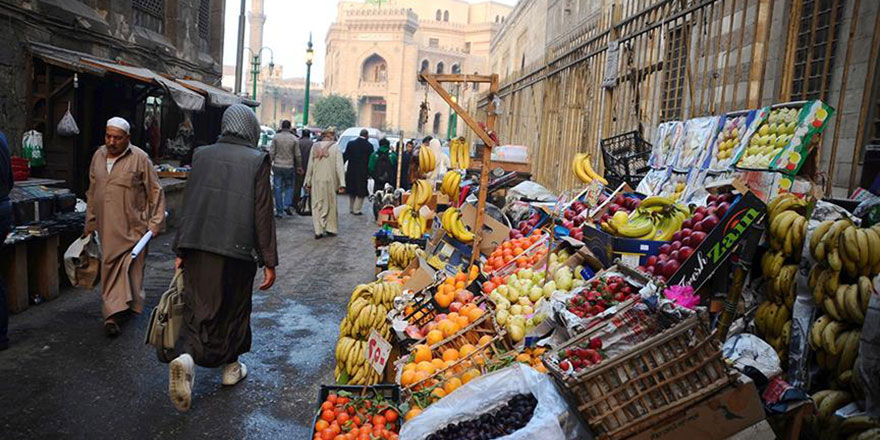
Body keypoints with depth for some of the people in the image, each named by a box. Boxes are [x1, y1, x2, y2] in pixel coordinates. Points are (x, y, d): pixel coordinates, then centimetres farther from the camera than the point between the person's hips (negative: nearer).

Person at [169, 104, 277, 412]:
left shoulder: (202, 155, 5)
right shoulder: (257, 160, -6)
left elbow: (187, 205, 8)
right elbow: (263, 215, -8)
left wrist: (180, 250, 15)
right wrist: (269, 262, -3)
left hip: (197, 247, 3)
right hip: (237, 249, -3)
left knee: (198, 308, 12)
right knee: (234, 309, 15)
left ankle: (187, 358, -11)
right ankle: (231, 367, 30)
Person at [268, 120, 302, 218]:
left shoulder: (276, 137, -1)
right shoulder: (294, 139, -1)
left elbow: (271, 152, -3)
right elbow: (297, 155, 1)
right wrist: (299, 166, 12)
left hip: (277, 166, 0)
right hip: (289, 167, 0)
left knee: (278, 188, 6)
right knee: (289, 186, 16)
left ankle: (279, 211, 8)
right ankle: (287, 205, -2)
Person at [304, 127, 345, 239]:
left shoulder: (315, 146, 2)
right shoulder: (335, 147, -8)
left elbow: (310, 166, 4)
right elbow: (339, 166, -12)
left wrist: (308, 182, 9)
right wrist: (341, 183, -12)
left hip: (317, 181, 2)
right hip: (330, 180, -2)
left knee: (317, 205, 7)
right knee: (331, 204, 12)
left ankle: (318, 230, 2)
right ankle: (331, 228, 18)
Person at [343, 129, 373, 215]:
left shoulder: (351, 143, -1)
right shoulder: (369, 146, -8)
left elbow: (345, 156, 1)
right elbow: (371, 160, -6)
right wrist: (369, 172, 4)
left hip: (351, 171, 4)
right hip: (362, 172, -3)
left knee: (352, 191, 17)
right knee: (360, 192, 6)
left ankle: (351, 208, 24)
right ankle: (356, 209, 6)